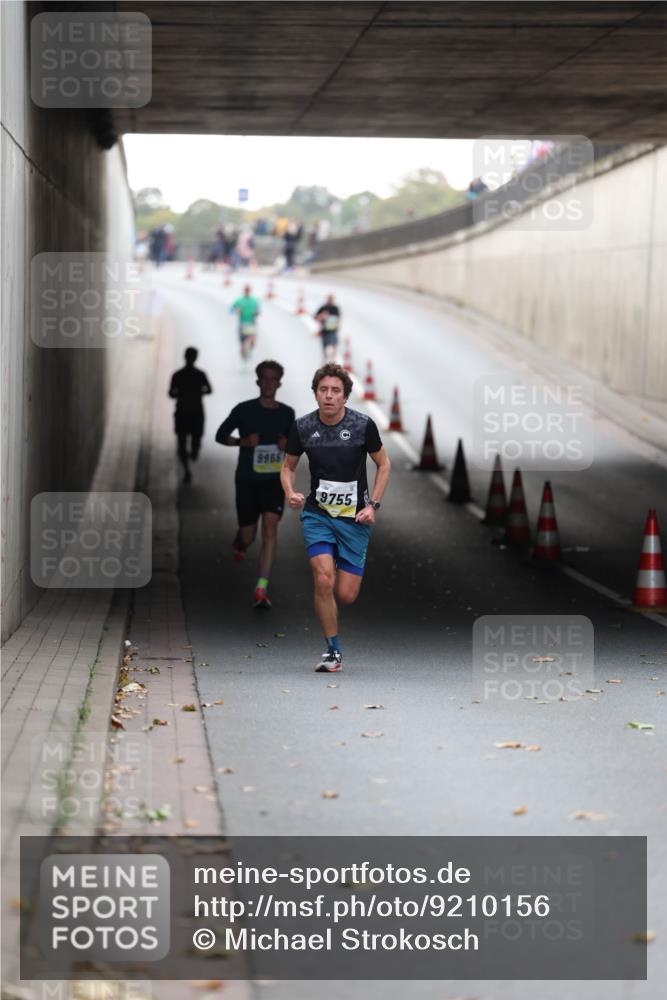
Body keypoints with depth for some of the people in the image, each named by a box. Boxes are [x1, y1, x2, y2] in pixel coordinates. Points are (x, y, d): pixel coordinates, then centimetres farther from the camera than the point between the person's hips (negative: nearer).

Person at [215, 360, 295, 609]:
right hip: (247, 479, -1)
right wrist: (243, 441, -14)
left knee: (270, 527, -17)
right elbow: (221, 435, 4)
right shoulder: (244, 410, -4)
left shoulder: (286, 413, 4)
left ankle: (261, 590, -17)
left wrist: (288, 444, -4)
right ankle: (239, 542, 47)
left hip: (274, 479, 1)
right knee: (248, 536, 5)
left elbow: (292, 439, 20)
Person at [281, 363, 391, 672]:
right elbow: (288, 466, 11)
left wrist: (373, 505, -5)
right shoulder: (302, 427, -4)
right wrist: (290, 493, -9)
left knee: (345, 595, -2)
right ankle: (333, 651, -3)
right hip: (317, 514, 0)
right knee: (324, 579, -19)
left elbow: (383, 464, 5)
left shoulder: (362, 425, -8)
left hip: (355, 517, 0)